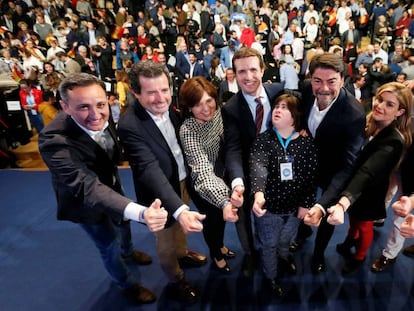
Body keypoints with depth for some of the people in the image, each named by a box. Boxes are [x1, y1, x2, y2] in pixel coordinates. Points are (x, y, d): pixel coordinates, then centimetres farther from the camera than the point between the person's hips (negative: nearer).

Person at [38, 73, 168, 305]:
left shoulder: (103, 117, -23)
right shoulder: (54, 141, -40)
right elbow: (87, 187, -49)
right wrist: (140, 212, -63)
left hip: (111, 184, 6)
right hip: (84, 198, -5)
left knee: (124, 222, 30)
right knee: (110, 246, 15)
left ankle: (128, 251, 65)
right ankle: (127, 284, 47)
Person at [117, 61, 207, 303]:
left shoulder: (168, 105, -11)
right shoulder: (130, 125, -31)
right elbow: (149, 170, -38)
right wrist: (179, 210, -49)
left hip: (183, 178, 6)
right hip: (161, 191, -6)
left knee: (181, 227, 29)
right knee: (167, 241, 19)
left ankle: (183, 253, 60)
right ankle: (176, 281, 45)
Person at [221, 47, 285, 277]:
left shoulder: (279, 91, -13)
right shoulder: (230, 109, -23)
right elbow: (233, 149, -30)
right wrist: (237, 181, -46)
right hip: (247, 171, -3)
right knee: (243, 213, 14)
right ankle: (249, 253, 44)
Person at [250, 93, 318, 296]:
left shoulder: (306, 143, -9)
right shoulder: (263, 140, -16)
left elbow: (312, 175, -5)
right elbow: (257, 167, -33)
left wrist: (307, 203, -5)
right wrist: (258, 192, -50)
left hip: (295, 206, 2)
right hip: (269, 205, -2)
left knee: (285, 240, 27)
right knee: (268, 244, 18)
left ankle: (284, 255, 63)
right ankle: (271, 276, 47)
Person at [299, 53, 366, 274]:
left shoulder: (355, 114, -35)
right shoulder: (307, 90, -22)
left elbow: (348, 166, -36)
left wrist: (322, 204, -46)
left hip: (333, 172, -3)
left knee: (326, 215, 20)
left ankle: (319, 252, 50)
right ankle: (303, 230, 60)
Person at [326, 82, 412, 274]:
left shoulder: (394, 142, -32)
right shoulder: (368, 122, -12)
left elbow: (367, 172, -48)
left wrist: (343, 203, -62)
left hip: (368, 192, -5)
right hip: (352, 185, 5)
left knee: (364, 225, 21)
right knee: (353, 219, 31)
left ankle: (359, 257, 50)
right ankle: (349, 242, 60)